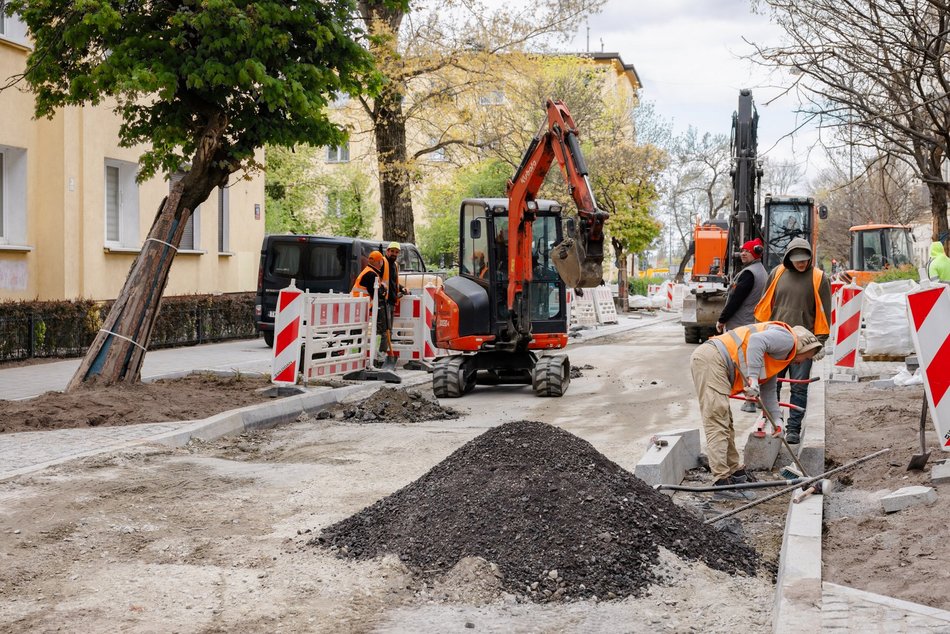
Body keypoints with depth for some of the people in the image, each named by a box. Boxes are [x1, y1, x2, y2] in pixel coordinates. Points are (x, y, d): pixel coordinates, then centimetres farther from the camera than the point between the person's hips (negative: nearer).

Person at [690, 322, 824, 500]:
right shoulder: (787, 339, -2)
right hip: (711, 360, -11)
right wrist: (753, 377, -22)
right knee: (717, 424, -13)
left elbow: (768, 390, 36)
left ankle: (735, 473, 31)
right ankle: (722, 483, -15)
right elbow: (756, 340, -21)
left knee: (725, 423, 20)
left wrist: (777, 421, 35)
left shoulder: (777, 355, 30)